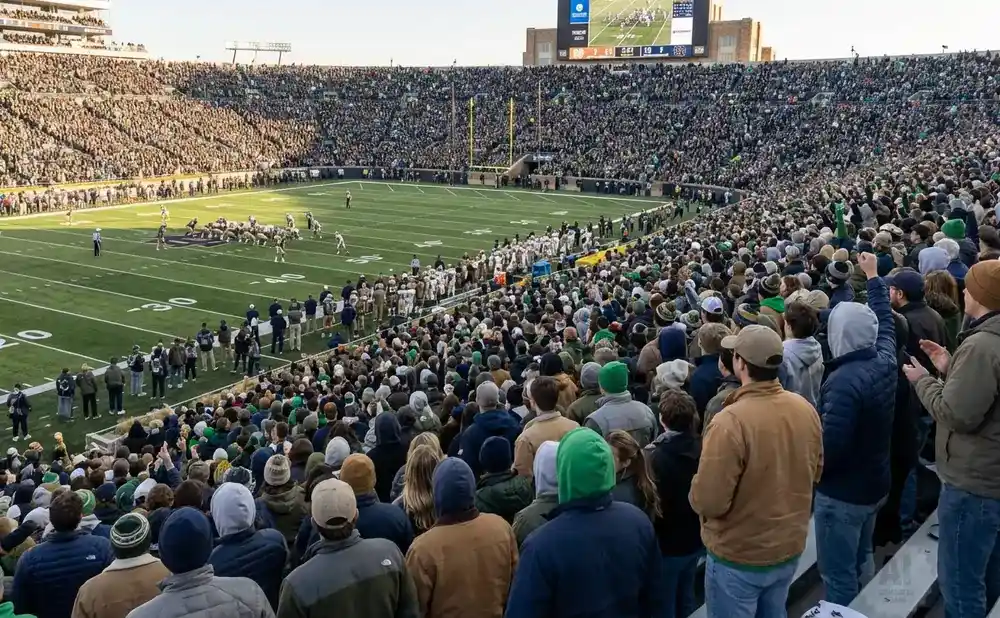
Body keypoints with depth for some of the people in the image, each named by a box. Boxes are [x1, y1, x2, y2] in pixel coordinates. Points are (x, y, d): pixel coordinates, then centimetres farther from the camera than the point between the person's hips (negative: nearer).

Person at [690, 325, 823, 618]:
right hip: (790, 548, 6)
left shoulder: (729, 422, -30)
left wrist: (698, 488, -5)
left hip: (738, 557, -6)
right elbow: (815, 473, 8)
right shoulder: (805, 409, -8)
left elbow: (707, 502, -26)